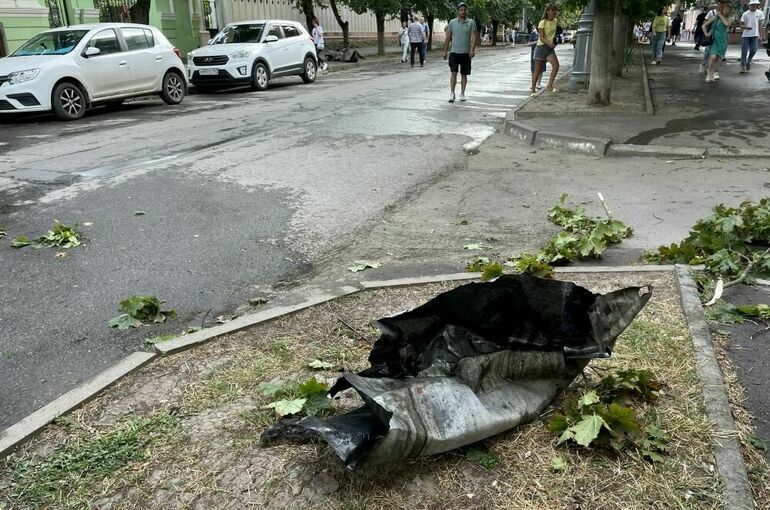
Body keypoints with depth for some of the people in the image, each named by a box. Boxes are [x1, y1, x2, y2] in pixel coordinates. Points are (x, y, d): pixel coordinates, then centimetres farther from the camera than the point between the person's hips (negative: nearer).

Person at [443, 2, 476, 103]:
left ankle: (462, 94, 16)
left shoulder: (471, 22, 3)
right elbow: (448, 37, 8)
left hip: (466, 53, 0)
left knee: (464, 74, 6)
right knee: (453, 73, -10)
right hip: (454, 52, 0)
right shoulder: (452, 22, 5)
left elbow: (473, 37, -5)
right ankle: (452, 93, -6)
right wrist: (445, 51, 5)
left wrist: (472, 50, -18)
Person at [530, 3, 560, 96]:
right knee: (537, 71, 1)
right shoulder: (542, 23, -12)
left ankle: (550, 86, -13)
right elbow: (541, 38, -20)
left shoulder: (555, 21, 5)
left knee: (556, 66, -19)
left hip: (550, 48, 5)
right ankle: (533, 90, 12)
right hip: (541, 46, -4)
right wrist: (548, 43, -35)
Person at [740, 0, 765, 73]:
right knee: (744, 51, -2)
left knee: (753, 50, -7)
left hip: (754, 35, 1)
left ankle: (748, 61, 21)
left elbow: (760, 25, 3)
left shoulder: (760, 13, 2)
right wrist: (746, 27, -21)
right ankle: (743, 67, 2)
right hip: (745, 35, 0)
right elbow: (741, 25, 1)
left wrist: (760, 35, -2)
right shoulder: (745, 14, 0)